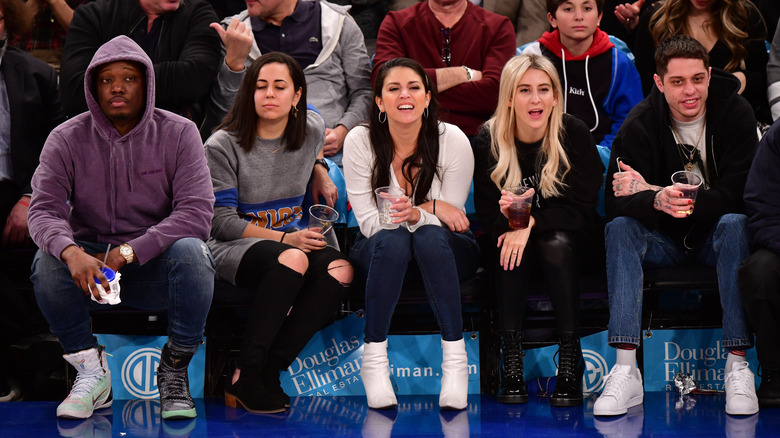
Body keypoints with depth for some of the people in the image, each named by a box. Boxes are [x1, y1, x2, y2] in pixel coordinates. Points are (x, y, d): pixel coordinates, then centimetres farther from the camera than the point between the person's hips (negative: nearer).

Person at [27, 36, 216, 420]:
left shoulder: (178, 133, -4)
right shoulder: (67, 139, 0)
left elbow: (196, 212, -14)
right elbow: (44, 210, -11)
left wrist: (129, 252, -25)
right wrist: (71, 251, -35)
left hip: (155, 265, -1)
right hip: (90, 263, 1)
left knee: (190, 252, -33)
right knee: (48, 260, -30)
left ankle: (173, 372, -13)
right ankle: (91, 372, -10)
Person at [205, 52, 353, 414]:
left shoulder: (313, 131, 6)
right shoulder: (223, 145, -7)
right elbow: (222, 220, -10)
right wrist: (286, 239, -18)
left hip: (292, 238, 5)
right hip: (233, 246, -5)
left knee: (341, 271, -29)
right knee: (292, 260, -38)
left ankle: (266, 372, -30)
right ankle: (247, 375, -33)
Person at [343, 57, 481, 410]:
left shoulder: (453, 140, -12)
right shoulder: (359, 142, -12)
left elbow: (450, 218, -12)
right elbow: (369, 221, -13)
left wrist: (415, 215, -35)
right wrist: (431, 207, -25)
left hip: (441, 250, 0)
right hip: (381, 253, 0)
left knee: (430, 236, -36)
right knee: (392, 239, -36)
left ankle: (455, 358, -33)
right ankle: (373, 358, -28)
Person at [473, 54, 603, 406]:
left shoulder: (574, 134, -10)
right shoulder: (489, 140, -6)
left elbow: (582, 207, -14)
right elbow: (486, 211, -9)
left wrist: (530, 221, -27)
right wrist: (508, 217, -34)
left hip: (569, 237, -1)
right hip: (513, 236, 1)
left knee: (556, 244, -34)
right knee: (513, 250, -32)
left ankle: (570, 358, -29)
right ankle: (510, 360, -29)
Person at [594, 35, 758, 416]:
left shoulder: (735, 113, -12)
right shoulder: (640, 124, -9)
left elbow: (738, 196, -21)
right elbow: (616, 202, -18)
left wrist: (666, 196, -25)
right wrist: (657, 201, -41)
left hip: (716, 235, -1)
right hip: (664, 241, 1)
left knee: (735, 224, -33)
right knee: (619, 228, -27)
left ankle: (738, 366, -35)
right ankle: (625, 370, -36)